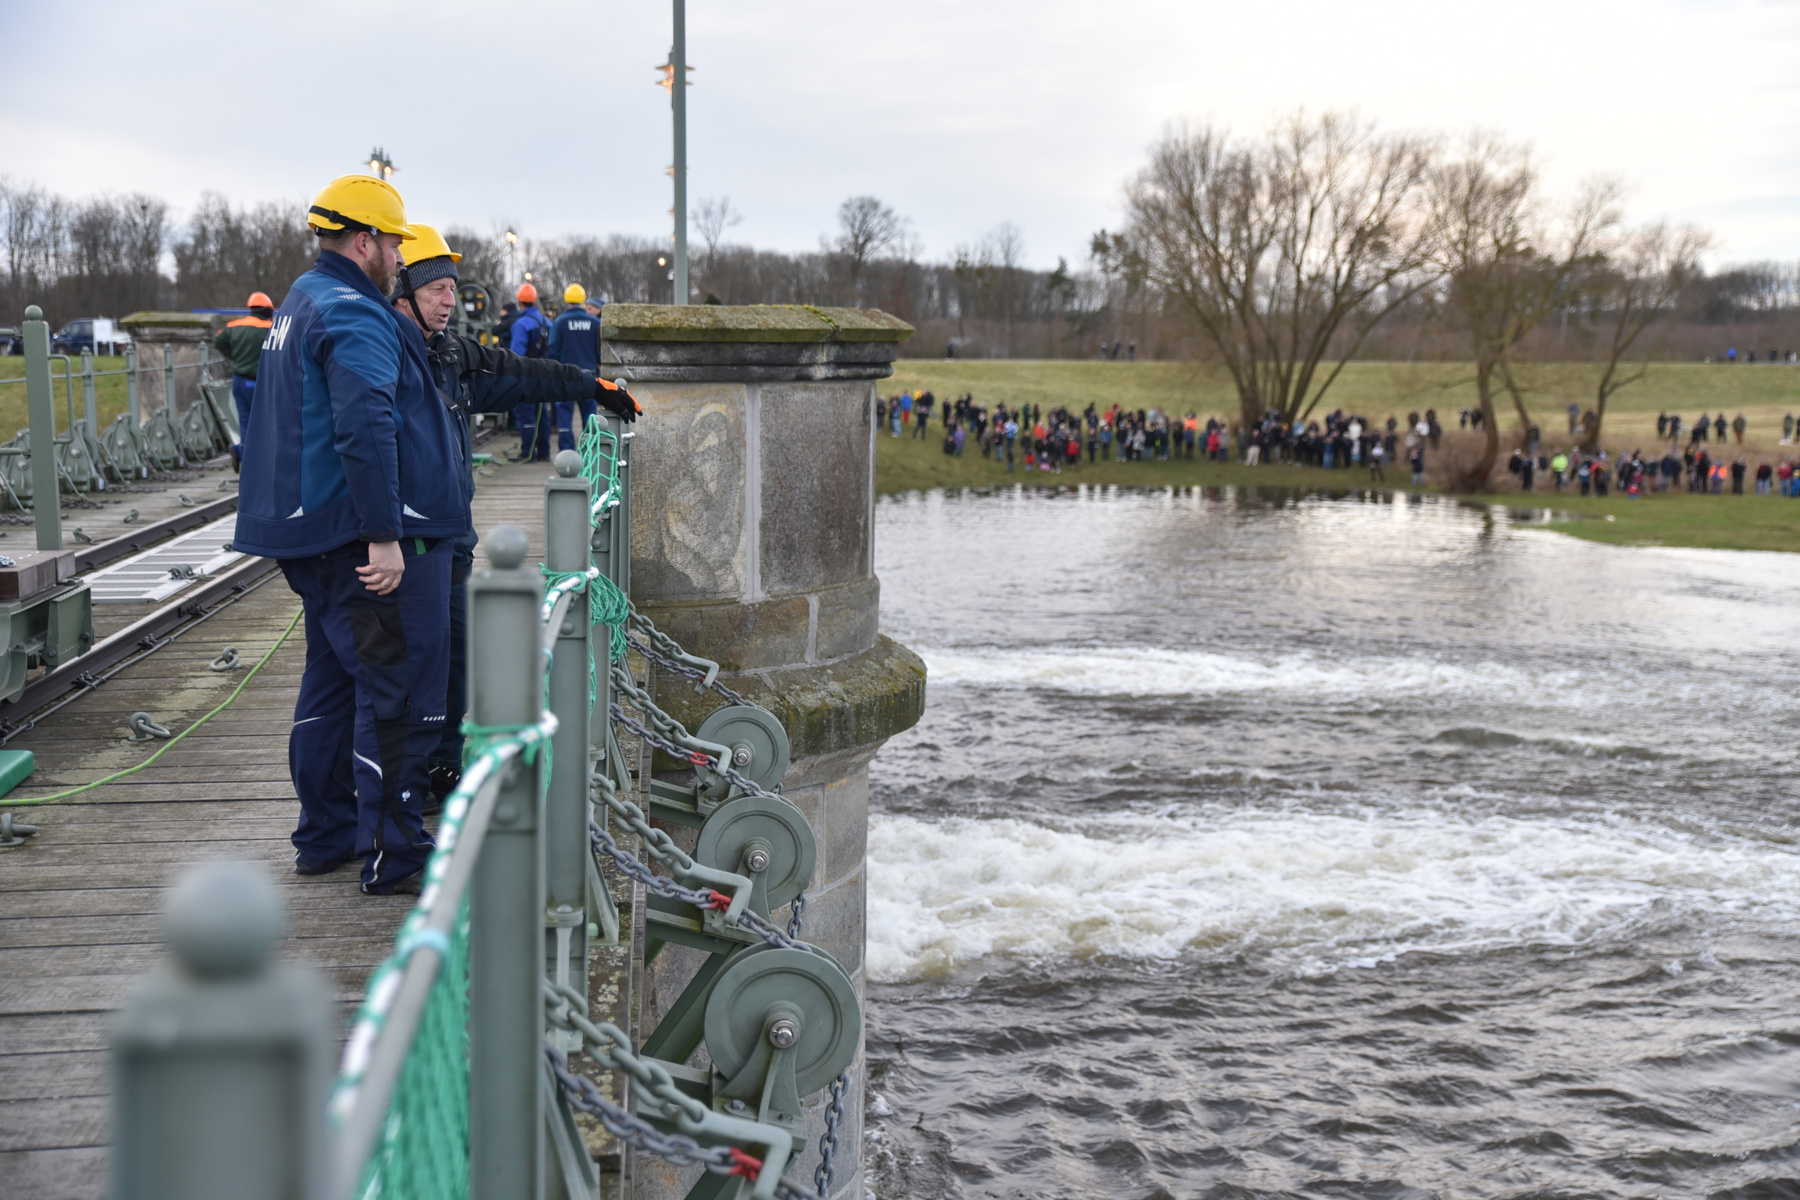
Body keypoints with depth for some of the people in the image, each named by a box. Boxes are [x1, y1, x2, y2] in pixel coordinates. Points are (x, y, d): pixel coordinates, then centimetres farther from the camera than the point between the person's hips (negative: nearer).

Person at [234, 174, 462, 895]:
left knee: (333, 684, 18)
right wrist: (382, 535, -29)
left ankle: (324, 835, 27)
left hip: (317, 537, 11)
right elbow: (365, 425, -28)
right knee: (399, 697, -5)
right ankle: (393, 856, -2)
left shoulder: (301, 303, 20)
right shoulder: (354, 315, -15)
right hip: (370, 541, -11)